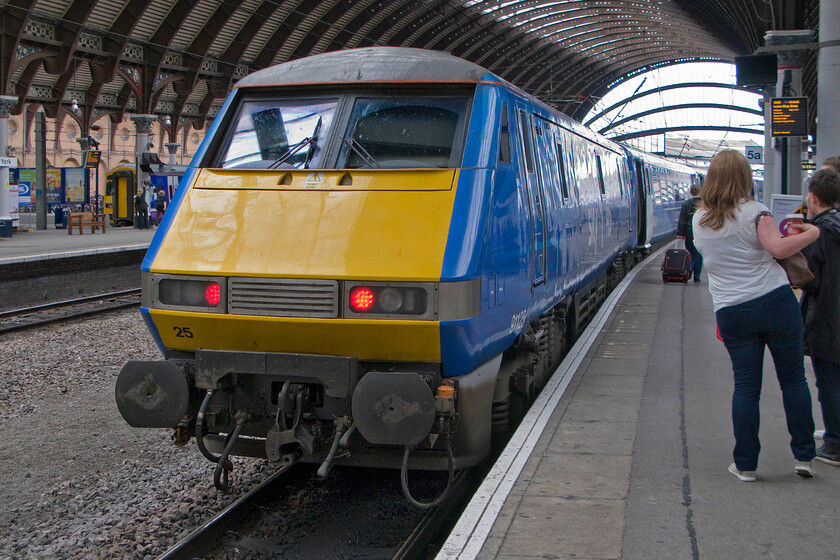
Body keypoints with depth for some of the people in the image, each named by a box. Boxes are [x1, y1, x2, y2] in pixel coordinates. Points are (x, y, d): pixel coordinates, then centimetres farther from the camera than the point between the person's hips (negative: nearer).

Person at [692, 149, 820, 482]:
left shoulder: (699, 221, 10)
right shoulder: (753, 212, -5)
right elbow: (777, 248, -16)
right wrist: (810, 234, -2)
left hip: (731, 313, 3)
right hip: (776, 301, -3)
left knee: (745, 386, 8)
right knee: (793, 378, 10)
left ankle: (745, 464, 9)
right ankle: (804, 455, 13)